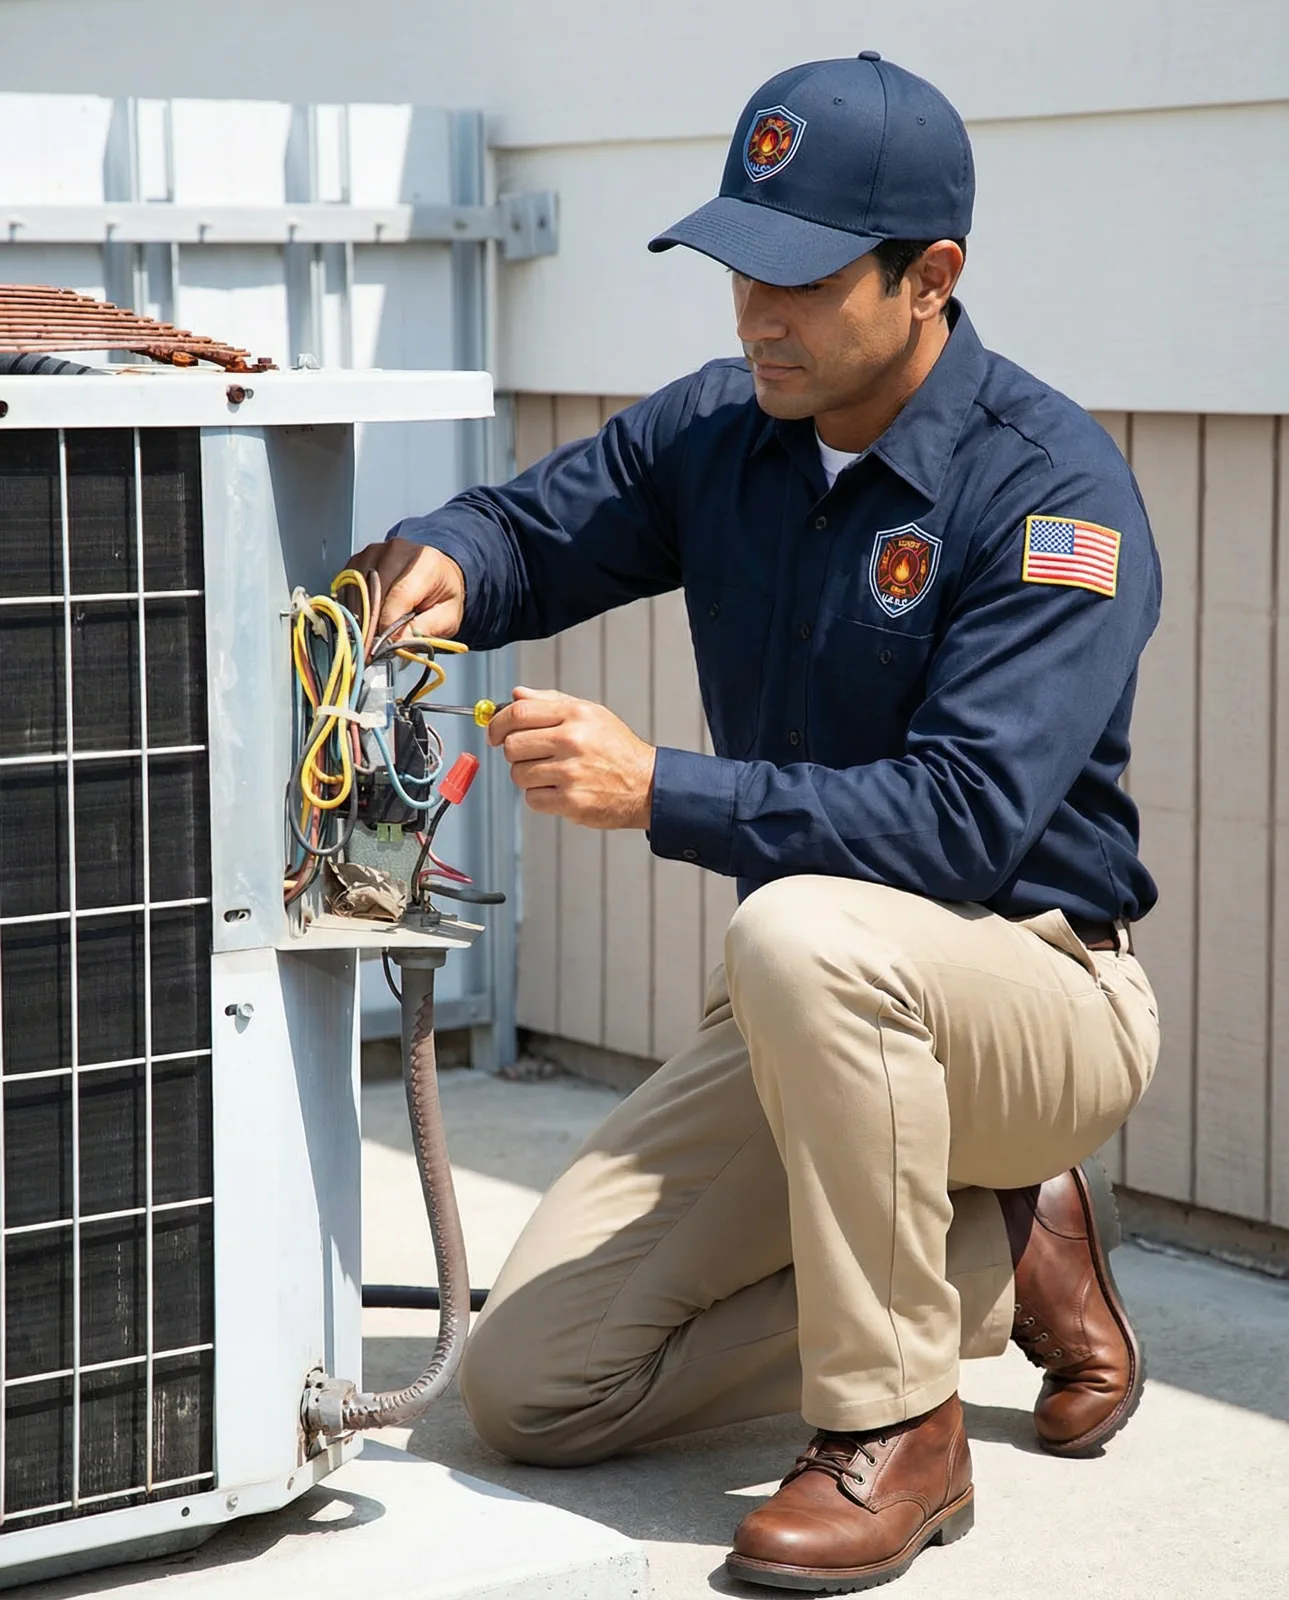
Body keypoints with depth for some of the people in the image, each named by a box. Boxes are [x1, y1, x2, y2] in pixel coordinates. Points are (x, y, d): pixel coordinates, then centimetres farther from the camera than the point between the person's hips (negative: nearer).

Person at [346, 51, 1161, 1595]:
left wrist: (660, 791, -36)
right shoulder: (720, 429, 1)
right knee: (527, 1385, -1)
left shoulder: (1053, 491, -20)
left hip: (1038, 990, -7)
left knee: (806, 933, -41)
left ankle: (894, 1431, -22)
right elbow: (530, 527, 10)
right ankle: (1000, 1257, 11)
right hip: (806, 1021, 7)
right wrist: (440, 561, -16)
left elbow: (964, 818, -29)